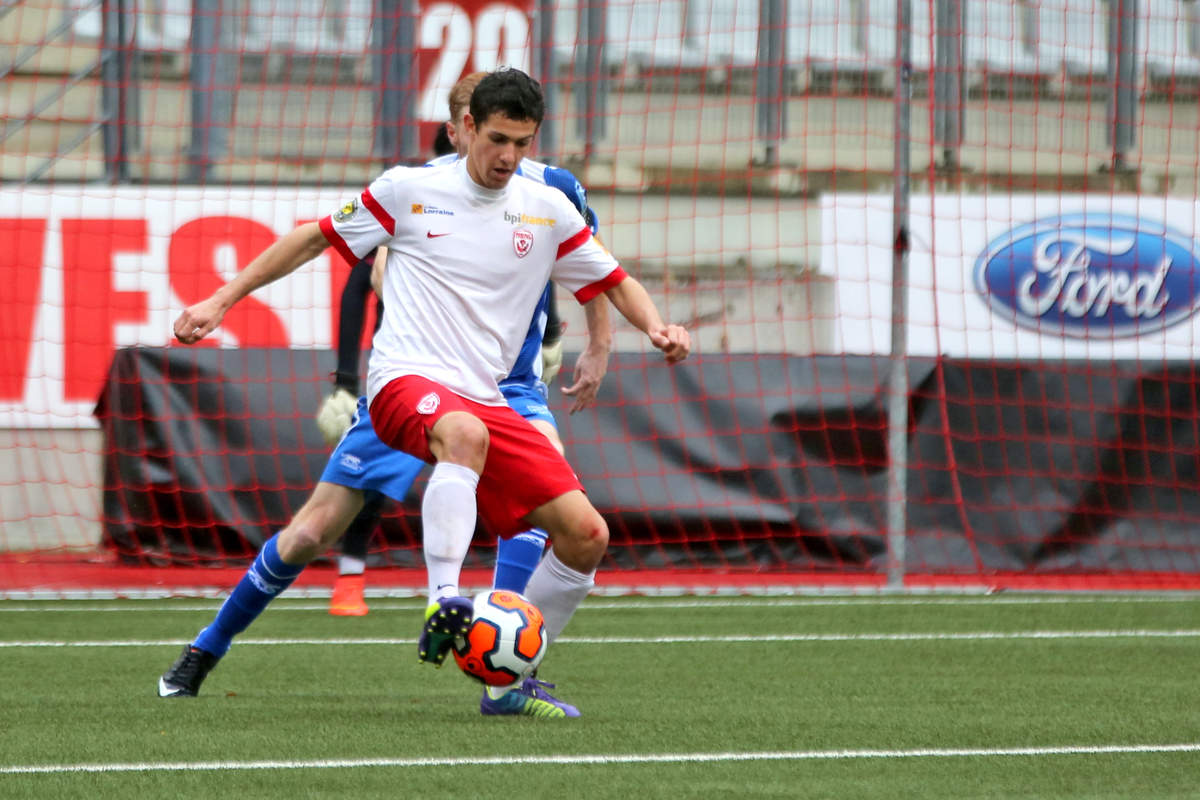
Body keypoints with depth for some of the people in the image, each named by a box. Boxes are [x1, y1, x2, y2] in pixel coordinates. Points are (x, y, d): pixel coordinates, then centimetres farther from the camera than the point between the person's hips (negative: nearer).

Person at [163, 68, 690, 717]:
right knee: (466, 433, -42)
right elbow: (314, 239, 13)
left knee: (586, 535, -7)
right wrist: (221, 300, 10)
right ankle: (443, 605, -49)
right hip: (406, 378, -5)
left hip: (486, 401, 5)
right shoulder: (410, 189, 4)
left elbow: (616, 282, 20)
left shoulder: (548, 212, 11)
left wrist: (656, 326, -2)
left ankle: (509, 682, 8)